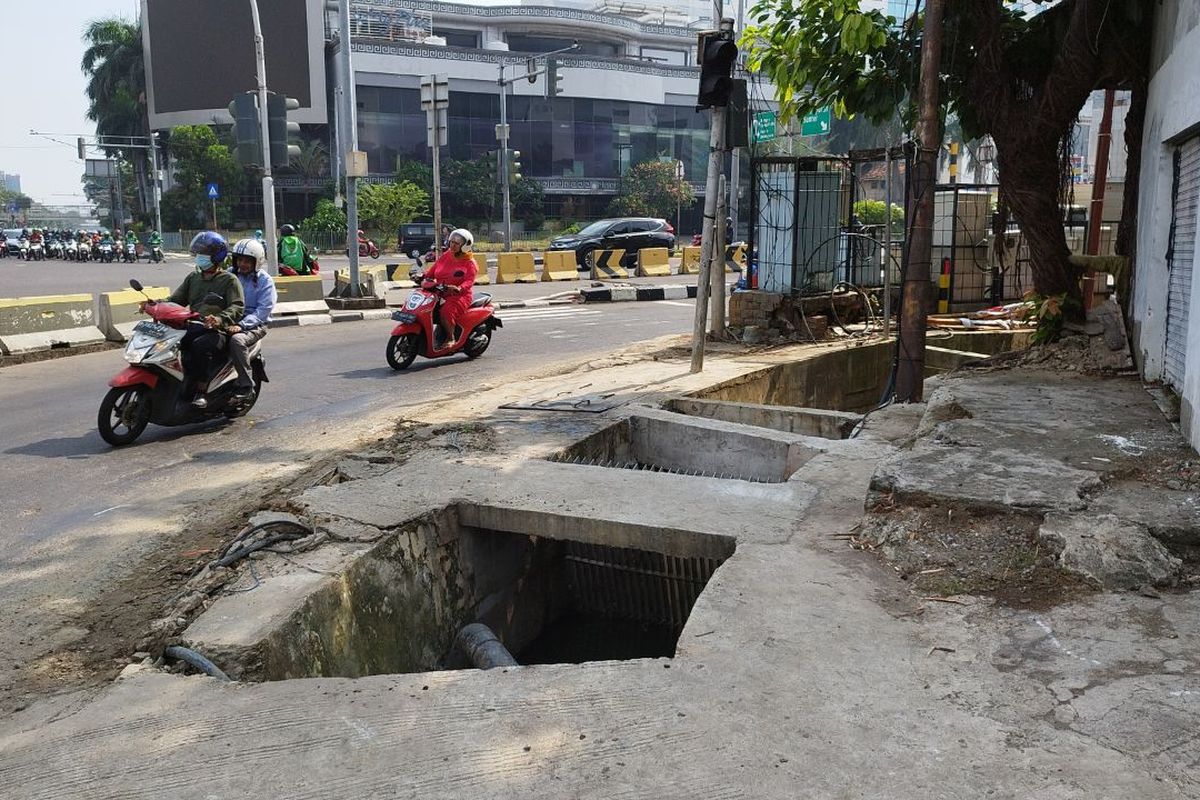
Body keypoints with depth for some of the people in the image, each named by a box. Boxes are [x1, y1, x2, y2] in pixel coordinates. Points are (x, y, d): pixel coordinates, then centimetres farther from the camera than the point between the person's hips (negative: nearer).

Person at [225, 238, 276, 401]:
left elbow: (263, 310, -8)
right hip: (229, 322, 5)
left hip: (254, 325, -5)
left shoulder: (264, 280, 1)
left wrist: (241, 325, -21)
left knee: (237, 339, -36)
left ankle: (246, 384, -25)